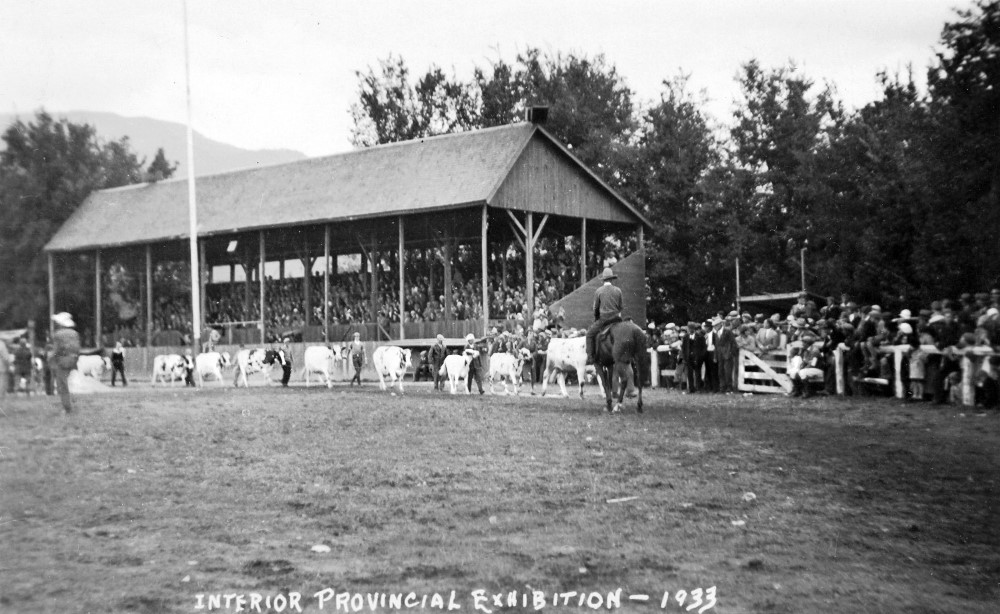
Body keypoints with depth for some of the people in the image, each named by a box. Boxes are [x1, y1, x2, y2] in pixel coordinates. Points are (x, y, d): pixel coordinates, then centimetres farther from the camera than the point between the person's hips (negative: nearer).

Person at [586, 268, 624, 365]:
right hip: (617, 319, 3)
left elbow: (595, 308, 3)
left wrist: (596, 318, 18)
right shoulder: (618, 290, 3)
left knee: (590, 333, 8)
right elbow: (621, 306, 10)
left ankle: (590, 357, -5)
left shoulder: (599, 291, -2)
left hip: (603, 319, -3)